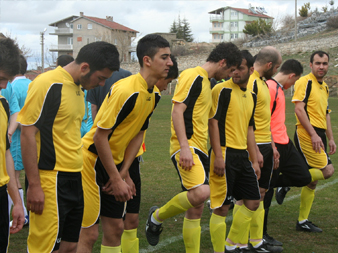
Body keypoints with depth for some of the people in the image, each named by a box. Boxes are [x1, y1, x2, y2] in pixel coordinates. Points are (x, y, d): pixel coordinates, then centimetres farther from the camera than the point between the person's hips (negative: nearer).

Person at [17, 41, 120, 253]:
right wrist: (34, 185, -17)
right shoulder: (46, 85, -12)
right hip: (51, 180, -9)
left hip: (74, 179, 9)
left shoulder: (78, 89, 14)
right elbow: (27, 133, -14)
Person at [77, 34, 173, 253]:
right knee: (89, 234, -5)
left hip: (114, 164, 8)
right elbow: (100, 136, -24)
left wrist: (124, 173, 1)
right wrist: (116, 179, -19)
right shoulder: (126, 91, -24)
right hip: (92, 163, -8)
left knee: (115, 227, 11)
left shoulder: (152, 95, 3)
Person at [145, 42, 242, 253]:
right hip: (187, 148, -10)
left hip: (199, 150, 10)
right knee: (202, 192, -28)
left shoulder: (206, 82, 21)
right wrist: (184, 146, -24)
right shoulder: (192, 76, -8)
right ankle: (157, 217, -5)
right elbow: (177, 111, -17)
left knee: (196, 210, 9)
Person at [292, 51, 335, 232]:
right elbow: (299, 109, -16)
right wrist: (313, 134, -20)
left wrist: (330, 139, 19)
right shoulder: (304, 82, -7)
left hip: (318, 136, 9)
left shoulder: (324, 87, 21)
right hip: (306, 135, -9)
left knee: (312, 181, 7)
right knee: (327, 171, -17)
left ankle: (302, 221, 12)